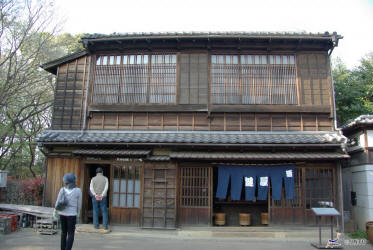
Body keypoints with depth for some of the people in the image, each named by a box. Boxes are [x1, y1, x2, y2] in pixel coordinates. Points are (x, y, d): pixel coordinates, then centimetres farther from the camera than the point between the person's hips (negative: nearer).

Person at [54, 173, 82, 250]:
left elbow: (58, 202, -1)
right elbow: (79, 204, -1)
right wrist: (78, 215, 11)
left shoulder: (62, 190, -4)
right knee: (71, 234, 3)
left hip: (62, 213, 3)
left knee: (64, 232, 20)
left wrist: (55, 212, 15)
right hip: (71, 214, -3)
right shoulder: (78, 190, -8)